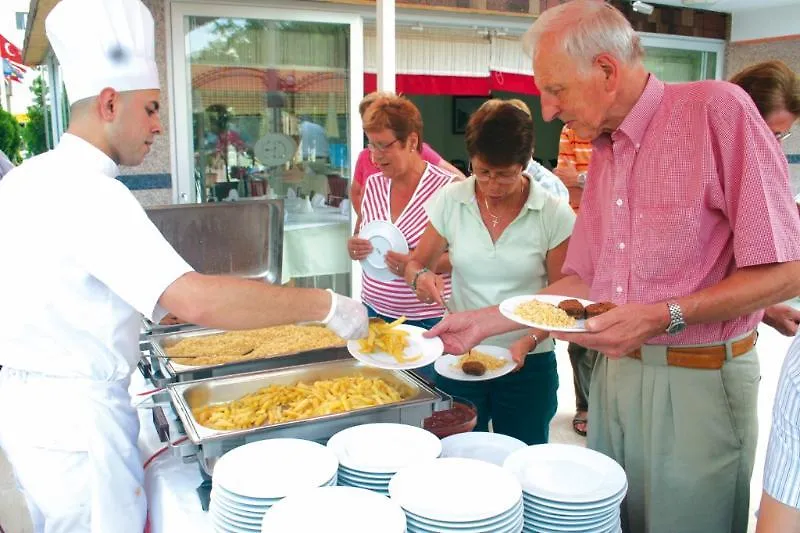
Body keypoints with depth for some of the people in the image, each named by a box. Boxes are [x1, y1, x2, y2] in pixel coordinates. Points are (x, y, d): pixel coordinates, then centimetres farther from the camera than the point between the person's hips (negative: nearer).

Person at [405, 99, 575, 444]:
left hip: (528, 364, -1)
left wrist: (529, 341, -19)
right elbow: (416, 264, 5)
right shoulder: (450, 201, -4)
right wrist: (421, 277, -17)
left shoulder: (555, 215, -8)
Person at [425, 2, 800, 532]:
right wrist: (483, 322, 6)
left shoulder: (718, 110, -13)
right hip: (614, 369, 6)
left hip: (697, 382, -6)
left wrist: (664, 318, -24)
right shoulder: (603, 152, 9)